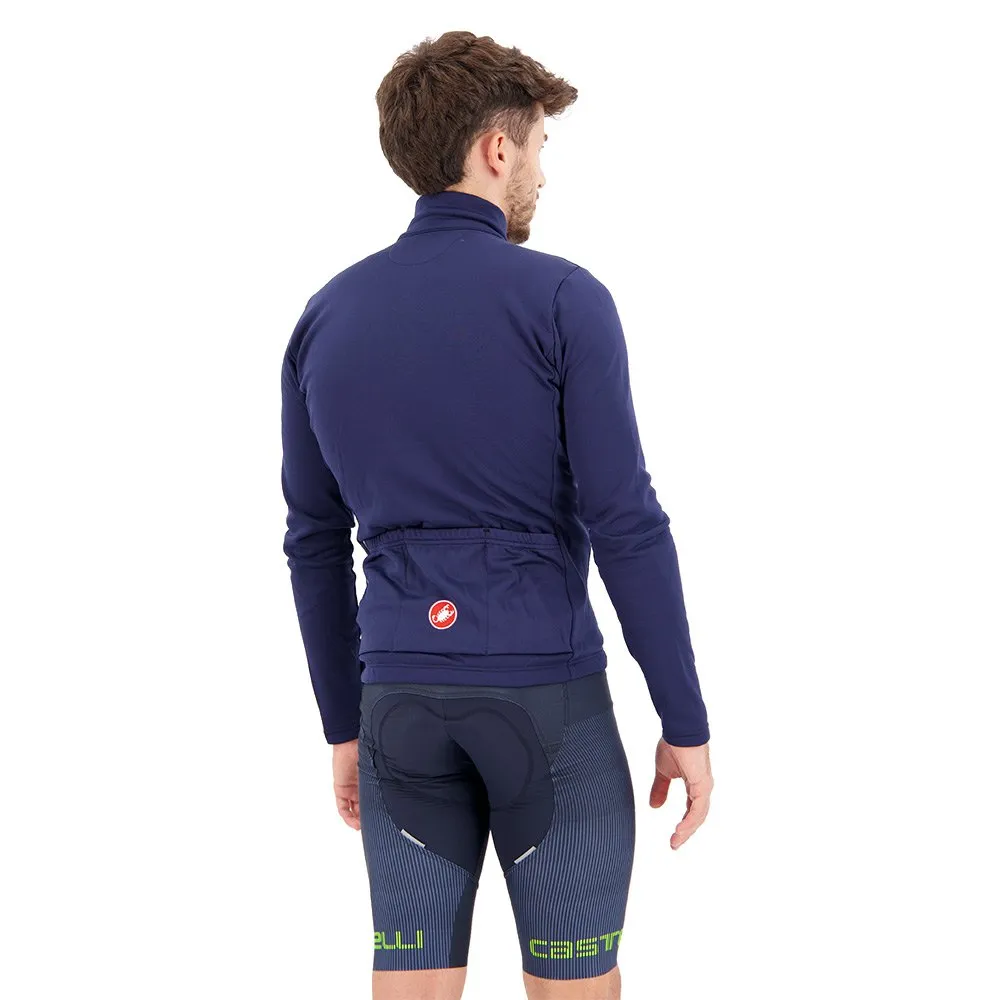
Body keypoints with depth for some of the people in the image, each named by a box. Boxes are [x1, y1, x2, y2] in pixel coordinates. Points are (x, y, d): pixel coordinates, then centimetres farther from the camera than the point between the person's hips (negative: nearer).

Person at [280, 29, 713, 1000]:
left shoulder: (328, 316, 6)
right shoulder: (564, 299, -9)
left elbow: (314, 543, 10)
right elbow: (626, 525, -13)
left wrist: (344, 726, 18)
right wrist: (686, 720, -5)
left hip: (404, 701, 4)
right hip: (548, 701, -4)